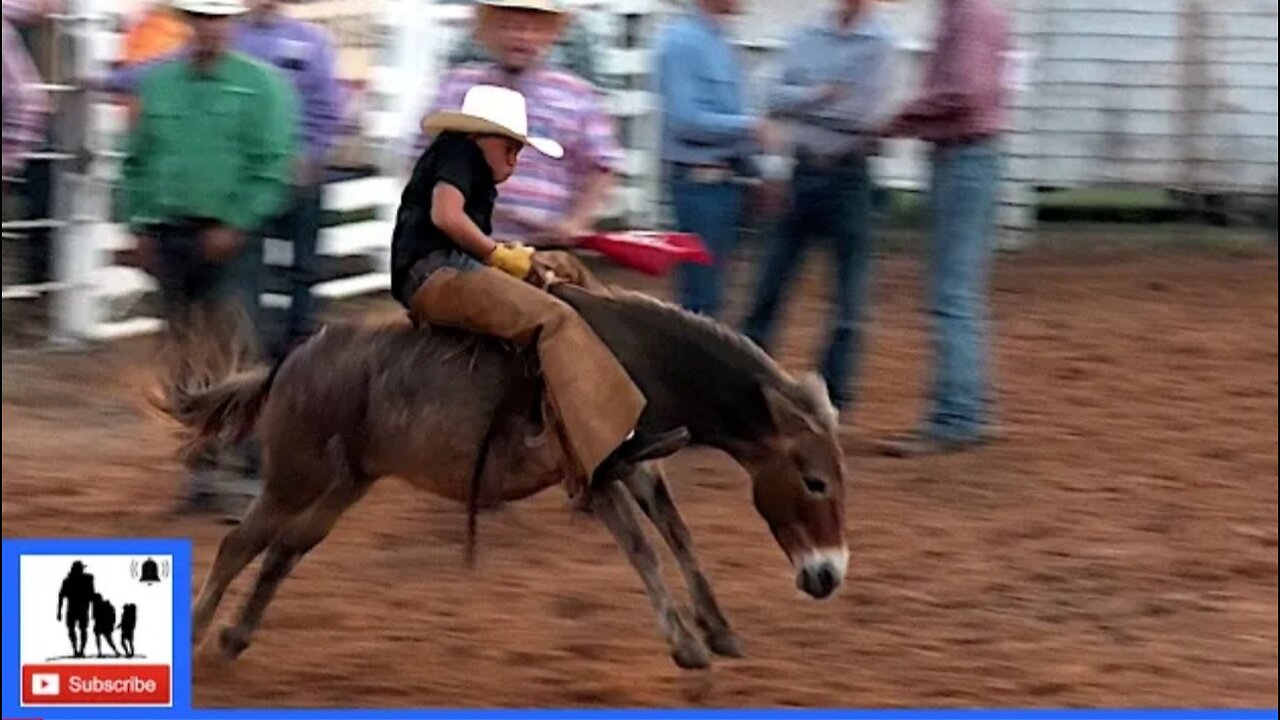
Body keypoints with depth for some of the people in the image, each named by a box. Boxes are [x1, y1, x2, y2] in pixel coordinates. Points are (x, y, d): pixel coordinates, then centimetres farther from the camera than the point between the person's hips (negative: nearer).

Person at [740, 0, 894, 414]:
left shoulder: (879, 43, -7)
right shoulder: (808, 38, 5)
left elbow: (865, 116, -15)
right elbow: (777, 100, -1)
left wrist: (804, 104, -7)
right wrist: (819, 94, -17)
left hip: (848, 175, -4)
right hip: (804, 173, 4)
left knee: (849, 299, 0)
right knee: (769, 285, 10)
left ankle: (834, 398, 8)